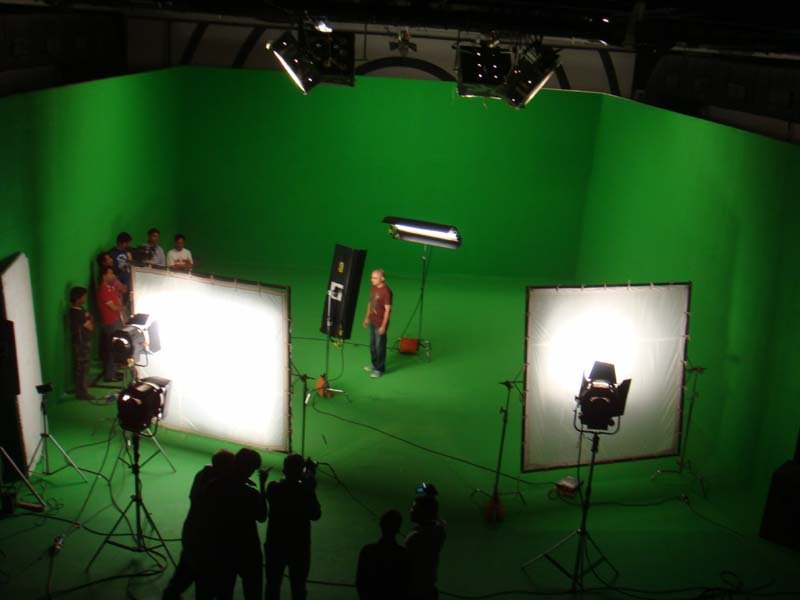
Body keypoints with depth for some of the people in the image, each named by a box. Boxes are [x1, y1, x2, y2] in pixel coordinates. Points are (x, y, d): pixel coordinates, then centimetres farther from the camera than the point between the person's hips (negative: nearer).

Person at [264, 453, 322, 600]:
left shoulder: (272, 488, -12)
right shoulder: (306, 491, -21)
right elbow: (315, 515, -9)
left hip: (275, 545, 2)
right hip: (299, 547, -2)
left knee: (273, 585, 18)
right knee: (298, 588, 14)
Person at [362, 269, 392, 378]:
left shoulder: (386, 291, -22)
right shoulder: (373, 288, 3)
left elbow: (387, 309, -20)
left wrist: (383, 326, -20)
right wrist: (367, 318, 20)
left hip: (380, 324, -8)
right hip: (372, 322, 8)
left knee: (380, 346, 3)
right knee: (372, 345, 20)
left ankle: (380, 369, 16)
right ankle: (374, 364, 37)